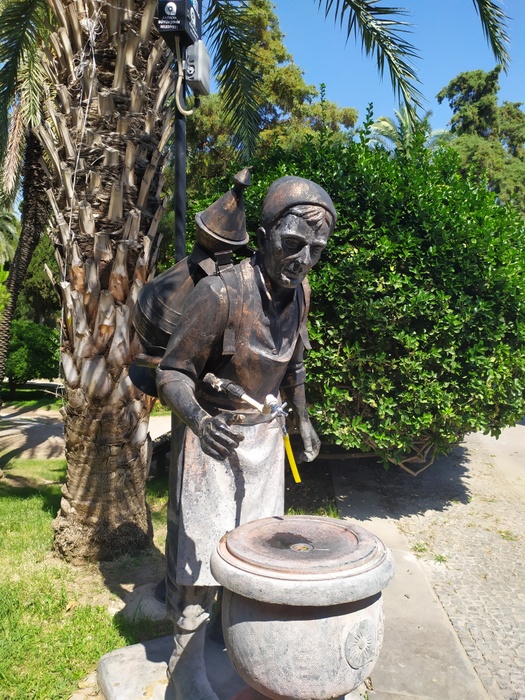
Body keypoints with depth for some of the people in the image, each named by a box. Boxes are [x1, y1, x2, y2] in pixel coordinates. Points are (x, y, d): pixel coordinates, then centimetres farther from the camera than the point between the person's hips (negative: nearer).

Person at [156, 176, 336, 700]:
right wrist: (197, 418, -38)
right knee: (201, 551, 2)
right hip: (213, 436, -6)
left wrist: (302, 419, 13)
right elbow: (172, 373, -19)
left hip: (265, 434, 6)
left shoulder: (299, 290, -4)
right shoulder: (220, 294, -25)